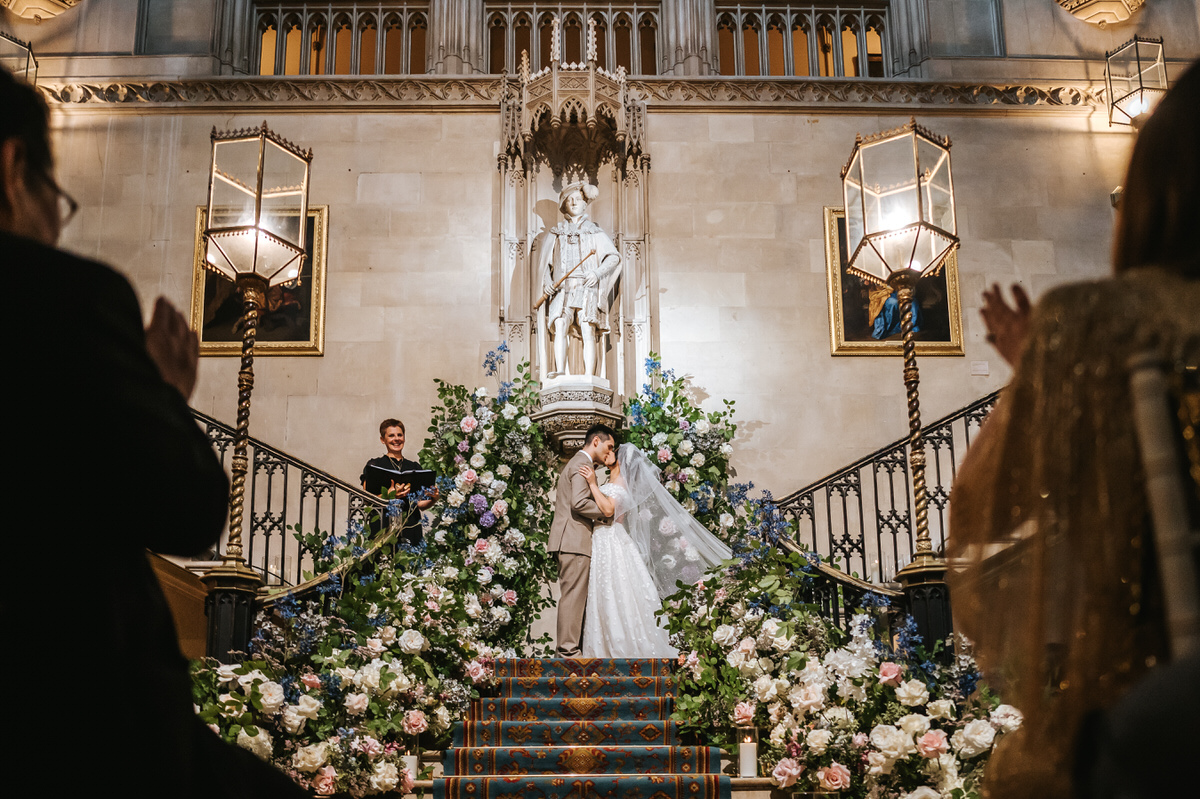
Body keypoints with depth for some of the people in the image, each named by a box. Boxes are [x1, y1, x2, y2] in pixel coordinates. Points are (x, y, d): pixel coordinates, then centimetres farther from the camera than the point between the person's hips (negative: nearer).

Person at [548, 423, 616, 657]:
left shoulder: (574, 463, 25)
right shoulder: (582, 465, -9)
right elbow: (579, 502, -21)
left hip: (568, 541, 11)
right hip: (574, 541, -11)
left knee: (571, 597, 10)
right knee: (573, 596, -9)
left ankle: (566, 649, 12)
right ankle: (569, 651, -8)